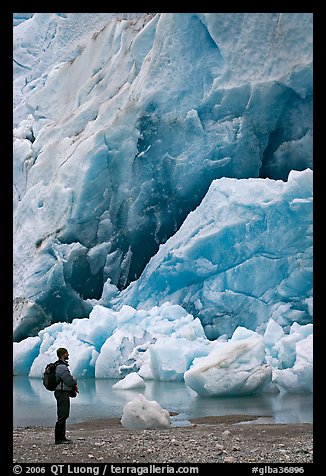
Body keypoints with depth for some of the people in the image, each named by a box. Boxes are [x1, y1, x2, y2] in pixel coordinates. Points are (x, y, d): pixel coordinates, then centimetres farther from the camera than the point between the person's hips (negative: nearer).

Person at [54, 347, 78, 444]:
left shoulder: (63, 365, 16)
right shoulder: (61, 366, -18)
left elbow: (69, 379, 23)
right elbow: (69, 380, -22)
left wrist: (73, 385, 6)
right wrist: (75, 383, 0)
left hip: (64, 393, 11)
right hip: (62, 393, -11)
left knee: (64, 415, 14)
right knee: (62, 415, -9)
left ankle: (62, 437, 20)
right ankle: (58, 438, -7)